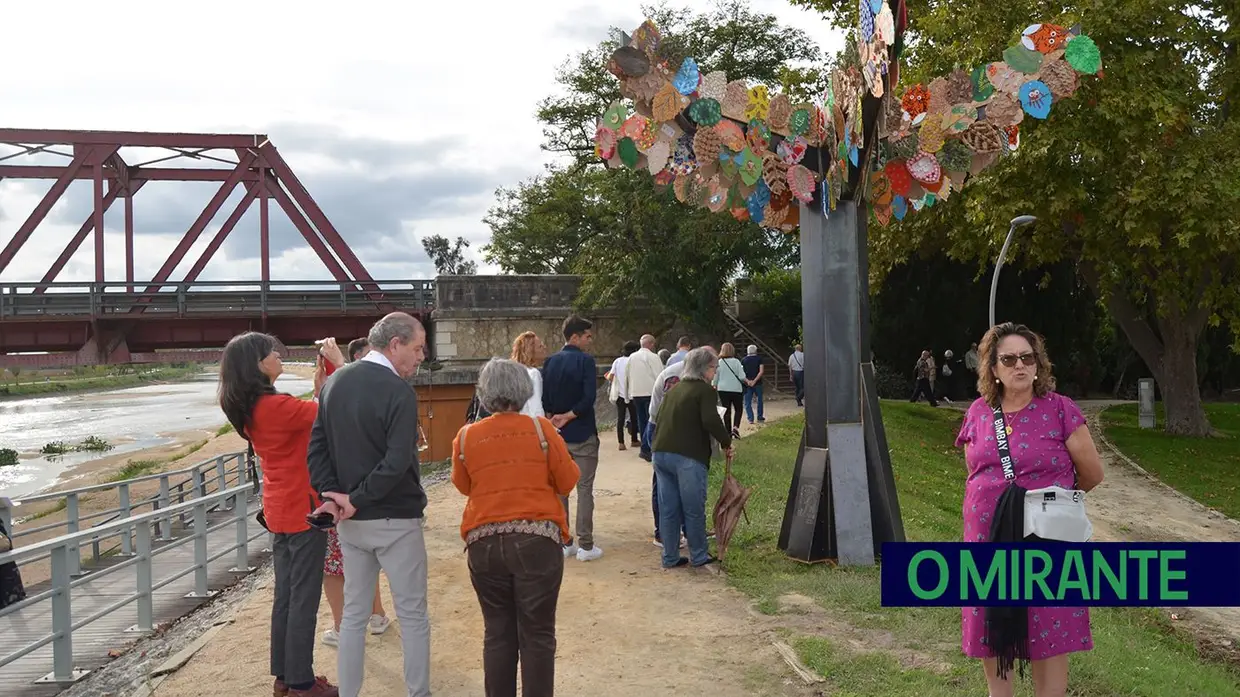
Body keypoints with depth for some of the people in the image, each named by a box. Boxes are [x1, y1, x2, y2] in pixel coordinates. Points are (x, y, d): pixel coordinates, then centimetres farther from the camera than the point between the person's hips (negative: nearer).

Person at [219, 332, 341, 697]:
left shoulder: (249, 409, 7)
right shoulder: (275, 405, -21)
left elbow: (305, 420, 14)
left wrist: (319, 389, 6)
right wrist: (339, 362, -14)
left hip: (279, 509, 9)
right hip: (302, 508, -9)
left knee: (285, 594, 15)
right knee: (304, 598, 0)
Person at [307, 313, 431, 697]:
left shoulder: (335, 382, 5)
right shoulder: (399, 391, -18)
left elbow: (318, 446, 3)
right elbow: (397, 463, -26)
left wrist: (333, 496, -4)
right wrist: (356, 499, -15)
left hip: (350, 520, 7)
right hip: (395, 520, -6)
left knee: (353, 614, 16)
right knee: (412, 616, 7)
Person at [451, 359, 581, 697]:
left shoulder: (466, 436, 0)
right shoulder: (540, 427, -6)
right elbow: (568, 482, 0)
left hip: (484, 543, 2)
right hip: (537, 539, -2)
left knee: (498, 634, 13)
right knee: (537, 634, 6)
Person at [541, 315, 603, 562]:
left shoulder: (549, 362, 6)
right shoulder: (585, 361, -11)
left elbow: (544, 398, 4)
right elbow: (589, 397, -19)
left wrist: (554, 419, 1)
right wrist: (569, 416, -10)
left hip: (557, 435, 5)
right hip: (582, 435, -5)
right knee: (584, 489, 0)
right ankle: (585, 545, 1)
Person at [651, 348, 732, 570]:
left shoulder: (674, 389, 18)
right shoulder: (704, 390, -6)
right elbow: (711, 421, -19)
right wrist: (726, 442, -7)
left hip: (661, 453, 7)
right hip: (688, 456, -7)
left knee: (668, 508, 11)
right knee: (694, 510, 5)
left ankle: (670, 557, 17)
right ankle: (699, 556, 15)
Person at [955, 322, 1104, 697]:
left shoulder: (1060, 409, -7)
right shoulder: (978, 412, 4)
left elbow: (1093, 474, 0)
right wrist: (994, 503, 13)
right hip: (988, 542, 4)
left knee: (1049, 637, 4)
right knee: (990, 632, 13)